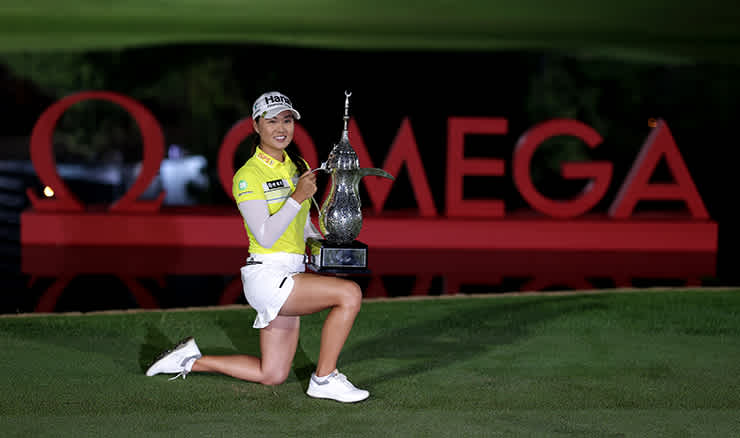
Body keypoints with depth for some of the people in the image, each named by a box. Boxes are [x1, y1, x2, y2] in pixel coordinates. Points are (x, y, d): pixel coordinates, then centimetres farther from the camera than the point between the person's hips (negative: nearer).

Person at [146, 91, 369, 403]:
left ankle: (192, 360, 23)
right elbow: (265, 236, -19)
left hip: (291, 276, 8)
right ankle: (323, 379, -13)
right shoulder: (248, 175, -11)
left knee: (272, 376, 10)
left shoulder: (298, 167, 12)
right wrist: (298, 197, -22)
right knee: (350, 293, -24)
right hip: (267, 275, -8)